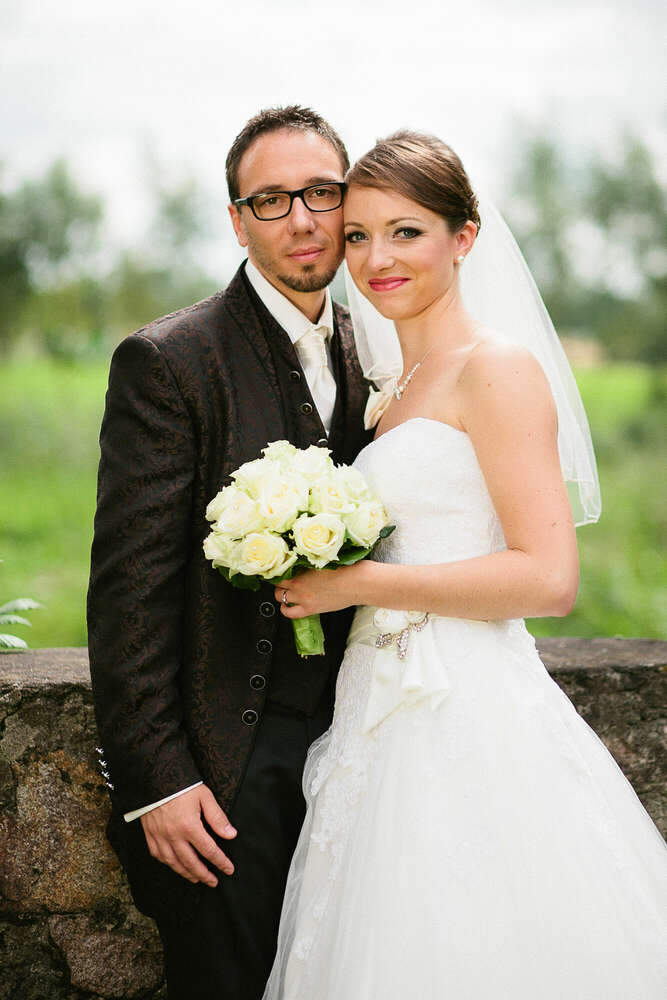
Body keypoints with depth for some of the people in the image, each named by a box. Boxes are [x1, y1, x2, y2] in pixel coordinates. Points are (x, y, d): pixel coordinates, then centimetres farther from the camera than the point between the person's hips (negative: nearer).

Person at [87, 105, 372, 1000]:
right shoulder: (169, 361, -12)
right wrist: (156, 781, -16)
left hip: (343, 735, 6)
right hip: (225, 762, -6)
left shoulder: (368, 354, 8)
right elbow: (129, 586, -14)